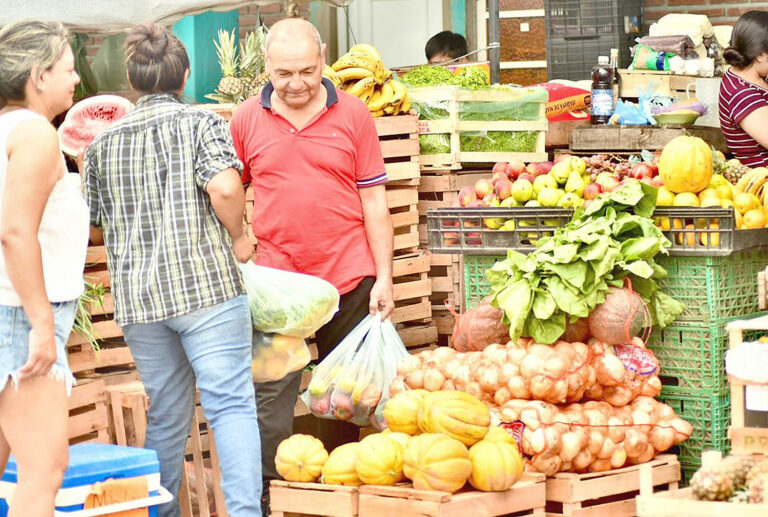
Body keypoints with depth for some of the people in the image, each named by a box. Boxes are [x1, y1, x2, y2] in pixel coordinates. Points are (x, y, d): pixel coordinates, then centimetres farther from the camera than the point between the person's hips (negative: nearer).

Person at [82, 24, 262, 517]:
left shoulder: (105, 141, 12)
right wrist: (238, 238, -3)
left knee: (165, 416, 13)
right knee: (231, 403, -4)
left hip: (138, 296, 4)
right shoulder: (202, 122, -2)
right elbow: (224, 187, -17)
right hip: (206, 285, -4)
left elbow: (91, 216, 19)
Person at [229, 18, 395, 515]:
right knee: (270, 401, -4)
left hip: (348, 279, 0)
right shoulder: (247, 120, 2)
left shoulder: (352, 115, 0)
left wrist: (384, 277, -1)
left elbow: (374, 200, 2)